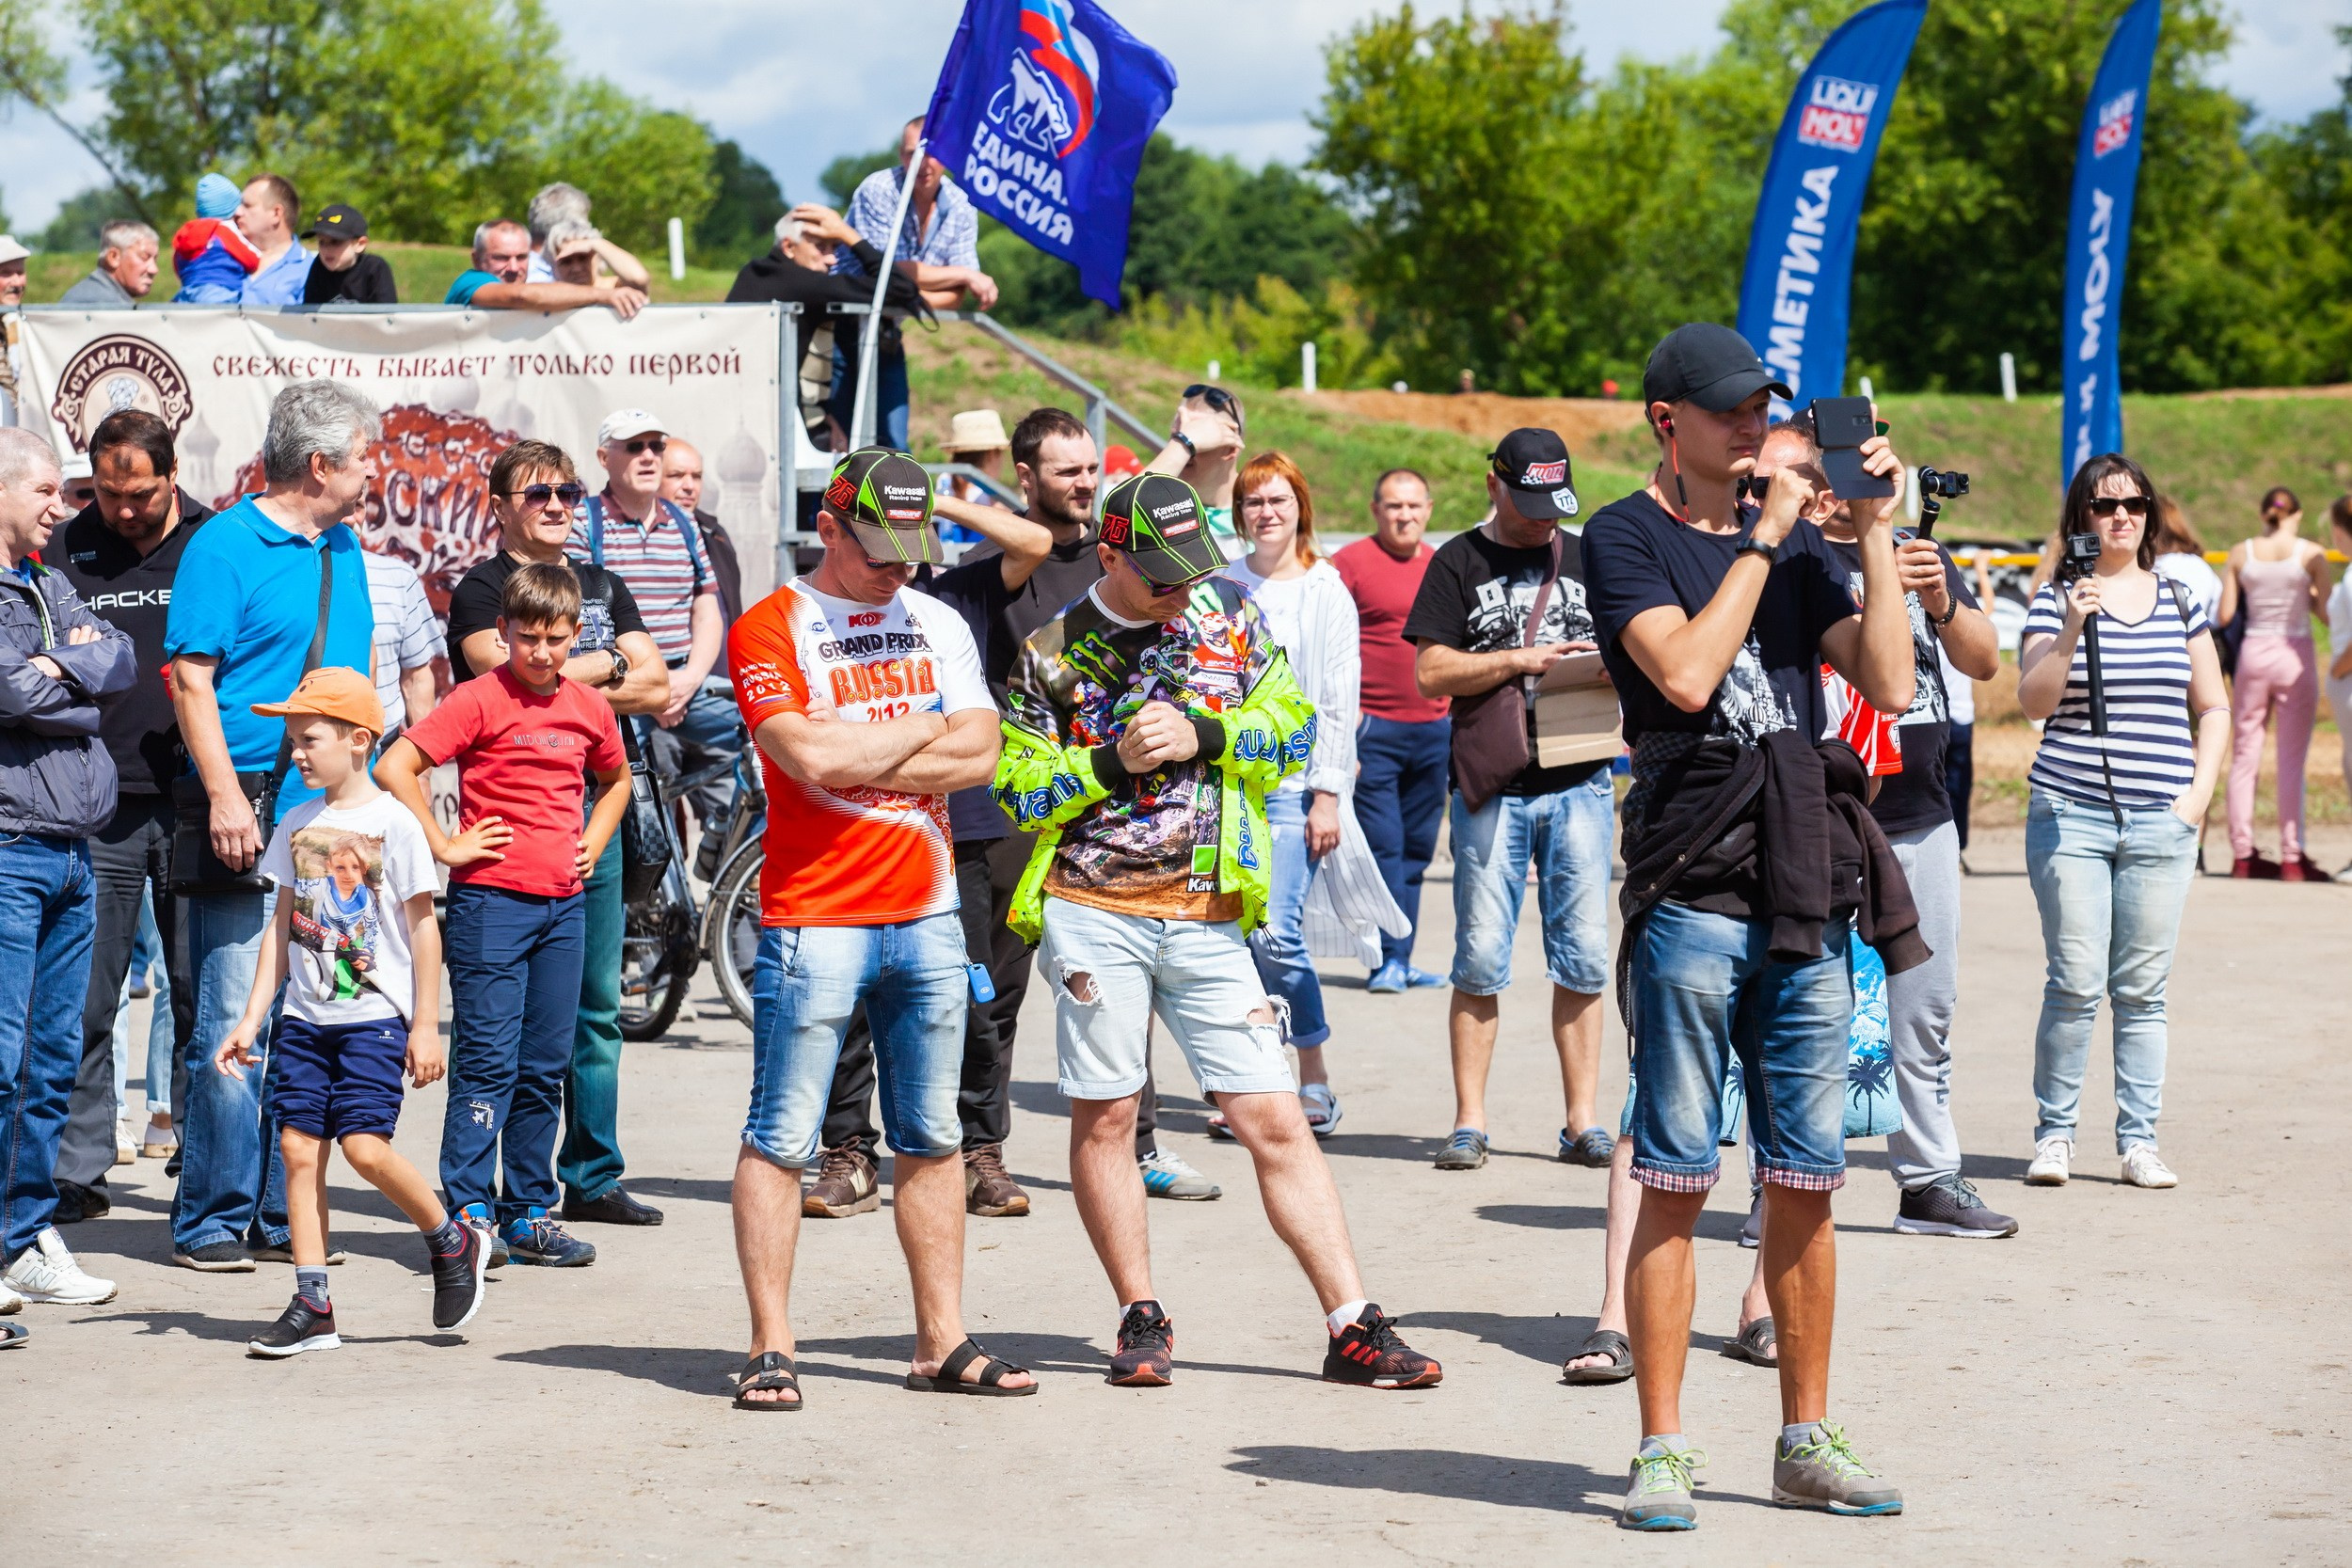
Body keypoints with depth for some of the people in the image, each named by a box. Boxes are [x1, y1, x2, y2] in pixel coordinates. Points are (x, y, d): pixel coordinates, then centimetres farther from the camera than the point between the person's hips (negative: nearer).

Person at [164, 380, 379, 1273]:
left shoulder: (343, 549, 16)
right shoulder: (225, 547, -6)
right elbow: (191, 677, -10)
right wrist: (224, 795, -18)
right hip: (251, 816, -7)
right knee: (234, 1026, -6)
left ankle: (282, 1216, 14)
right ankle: (212, 1222, 1)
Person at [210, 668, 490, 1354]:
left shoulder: (392, 823, -7)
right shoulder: (298, 825, 9)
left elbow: (422, 928, -6)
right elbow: (283, 927, 14)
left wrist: (425, 1025, -7)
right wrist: (252, 1019, 10)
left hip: (374, 1017, -6)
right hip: (305, 1016, 6)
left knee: (364, 1144, -15)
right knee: (298, 1147, 0)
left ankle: (452, 1242, 9)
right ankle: (312, 1304, 5)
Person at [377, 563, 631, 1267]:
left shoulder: (588, 707, 10)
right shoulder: (480, 700, -7)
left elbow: (616, 779, 30)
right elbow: (394, 768, -14)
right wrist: (445, 846, -13)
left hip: (563, 904, 6)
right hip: (492, 899, -6)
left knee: (545, 1068, 9)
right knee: (487, 1063, -6)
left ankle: (530, 1214, 16)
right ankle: (470, 1213, -3)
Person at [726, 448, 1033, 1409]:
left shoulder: (938, 625, 13)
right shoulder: (769, 631, -3)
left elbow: (977, 754, 1)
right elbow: (811, 760, -17)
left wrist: (859, 759, -8)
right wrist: (924, 727, -3)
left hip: (927, 914, 5)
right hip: (814, 916, -5)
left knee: (932, 1138, 9)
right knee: (780, 1141, -5)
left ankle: (942, 1341, 15)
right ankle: (770, 1349, 0)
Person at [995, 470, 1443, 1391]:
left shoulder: (1229, 613, 9)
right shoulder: (1051, 652, 3)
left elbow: (1294, 729, 6)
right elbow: (1018, 790, 2)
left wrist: (1201, 736, -9)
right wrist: (1112, 763, -11)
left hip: (1206, 917, 1)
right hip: (1091, 910, -1)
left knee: (1273, 1119, -2)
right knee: (1103, 1118, 2)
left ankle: (1353, 1329, -2)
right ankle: (1141, 1321, 16)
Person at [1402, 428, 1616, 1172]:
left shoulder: (1587, 558, 15)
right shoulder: (1459, 563, 5)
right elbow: (1431, 672, -3)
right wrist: (1522, 660, -13)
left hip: (1579, 783, 3)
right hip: (1492, 787, -2)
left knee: (1582, 960, 2)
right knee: (1481, 961, -2)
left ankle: (1582, 1121, 7)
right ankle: (1469, 1121, 4)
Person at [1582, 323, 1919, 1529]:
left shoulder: (1794, 543, 16)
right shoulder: (1625, 538, 2)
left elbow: (1888, 683, 6)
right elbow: (1684, 674, -14)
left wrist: (1874, 533, 1)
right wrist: (1764, 535, -8)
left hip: (1808, 895, 5)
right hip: (1692, 895, -5)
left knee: (1806, 1181, 8)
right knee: (1675, 1181, -3)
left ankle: (1807, 1441, 18)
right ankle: (1662, 1451, 3)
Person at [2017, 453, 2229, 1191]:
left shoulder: (2180, 602, 12)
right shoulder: (2054, 601, 4)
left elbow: (2213, 708, 16)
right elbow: (2033, 701, -7)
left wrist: (2199, 791, 4)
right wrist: (2071, 628, -18)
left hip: (2159, 824, 2)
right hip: (2070, 814, -2)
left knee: (2142, 987, 3)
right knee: (2076, 983, -7)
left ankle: (2139, 1140, 9)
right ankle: (2053, 1134, 5)